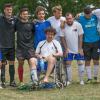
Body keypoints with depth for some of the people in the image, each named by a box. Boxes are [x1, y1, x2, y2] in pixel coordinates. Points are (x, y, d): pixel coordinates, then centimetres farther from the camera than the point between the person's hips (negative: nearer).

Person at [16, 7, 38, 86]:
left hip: (30, 47, -1)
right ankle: (21, 82, 18)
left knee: (32, 62, -18)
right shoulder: (17, 23, 3)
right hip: (20, 47, 1)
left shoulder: (31, 24, 2)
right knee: (20, 64, 7)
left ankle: (35, 80, -26)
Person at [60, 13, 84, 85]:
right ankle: (69, 80, 9)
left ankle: (81, 80, 11)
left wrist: (80, 49, -8)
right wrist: (66, 49, -7)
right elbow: (62, 38, -3)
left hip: (78, 49, 0)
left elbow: (80, 37, -6)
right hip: (69, 50, 0)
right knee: (68, 64, -1)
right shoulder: (63, 27, -7)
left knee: (80, 63, 0)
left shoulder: (78, 25, -9)